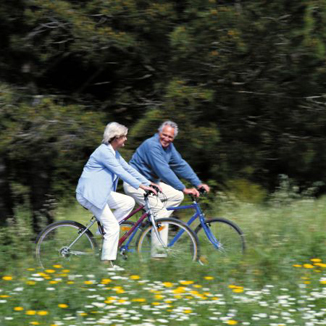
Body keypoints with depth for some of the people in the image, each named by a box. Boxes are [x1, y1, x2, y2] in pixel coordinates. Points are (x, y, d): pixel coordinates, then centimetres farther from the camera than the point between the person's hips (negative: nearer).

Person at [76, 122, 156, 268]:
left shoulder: (114, 153, 14)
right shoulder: (104, 152, -17)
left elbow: (128, 169, 14)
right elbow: (120, 172, -23)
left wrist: (149, 184, 7)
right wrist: (141, 186, -26)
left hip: (101, 193, 9)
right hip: (90, 193, -9)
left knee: (129, 202, -2)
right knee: (113, 226, -13)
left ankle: (105, 228, 3)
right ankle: (107, 262, -8)